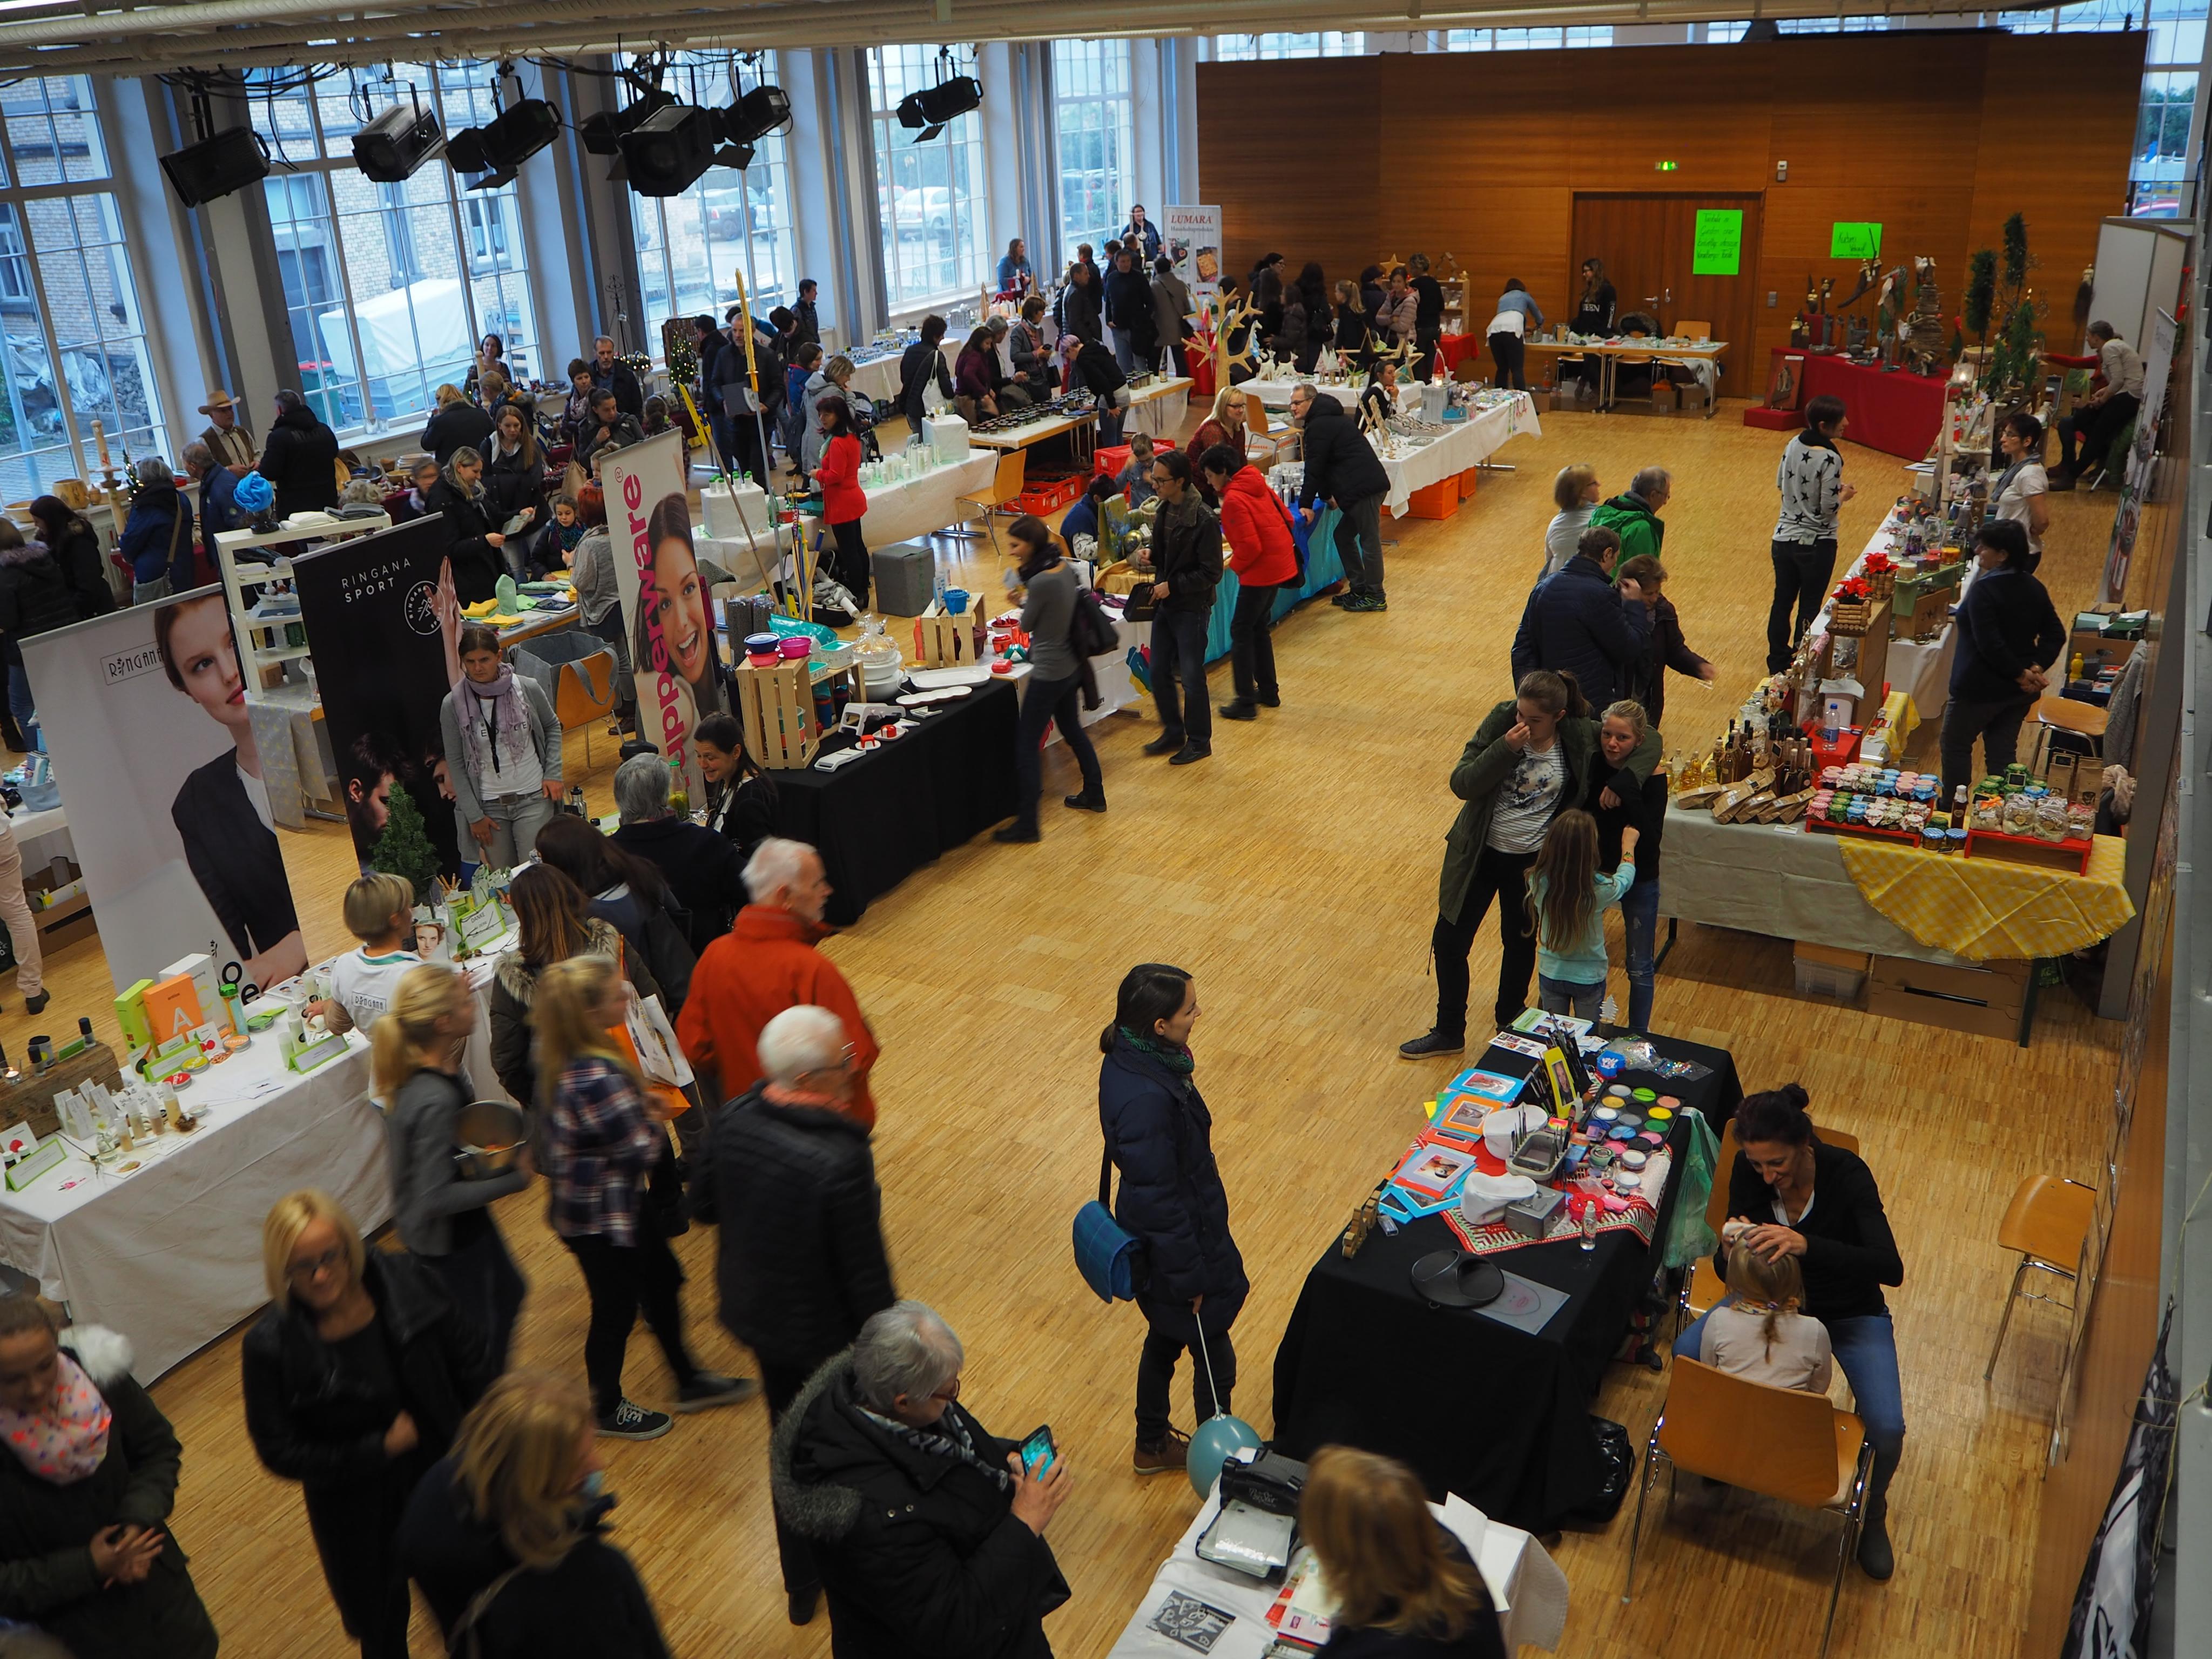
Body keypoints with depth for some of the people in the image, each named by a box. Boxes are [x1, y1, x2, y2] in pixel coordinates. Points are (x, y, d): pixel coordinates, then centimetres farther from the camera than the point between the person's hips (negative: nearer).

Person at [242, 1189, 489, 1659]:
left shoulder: (404, 1281, -19)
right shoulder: (270, 1347, -23)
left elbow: (468, 1358, -5)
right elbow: (280, 1453, -15)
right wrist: (383, 1448, -20)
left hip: (447, 1481, 2)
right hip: (361, 1515, -2)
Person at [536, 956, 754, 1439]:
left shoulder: (560, 1053, -7)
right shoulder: (596, 1078, -37)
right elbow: (642, 1152, -26)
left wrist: (639, 1105, -1)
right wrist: (656, 1122, -6)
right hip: (600, 1217, -9)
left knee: (662, 1281, 23)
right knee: (616, 1309, 15)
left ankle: (689, 1382, 43)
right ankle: (608, 1410, 40)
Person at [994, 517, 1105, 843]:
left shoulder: (1041, 582, -25)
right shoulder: (1066, 568, 0)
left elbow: (1026, 625, -10)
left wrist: (1023, 595, 6)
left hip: (1049, 673, -9)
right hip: (1071, 666, 9)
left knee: (1026, 743, -1)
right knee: (1073, 730, 25)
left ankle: (1027, 824, 1)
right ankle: (1094, 795, 39)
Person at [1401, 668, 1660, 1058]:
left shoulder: (1580, 736, -15)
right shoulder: (1502, 721, -15)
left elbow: (1649, 740, -5)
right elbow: (1462, 784, -18)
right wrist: (1506, 749, -31)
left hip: (1531, 861, -1)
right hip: (1479, 854, 1)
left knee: (1519, 944, 19)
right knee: (1449, 942, 8)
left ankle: (1510, 1024, 43)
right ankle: (1449, 1032, 29)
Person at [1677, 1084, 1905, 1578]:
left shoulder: (1847, 1174, -27)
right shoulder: (1747, 1171, -18)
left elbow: (1891, 1268, -37)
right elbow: (1725, 1270, -10)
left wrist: (1807, 1245, -50)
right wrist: (1730, 1254, -36)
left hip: (1851, 1314, -3)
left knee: (1886, 1427, -24)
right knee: (1687, 1350, -21)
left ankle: (1872, 1513, 11)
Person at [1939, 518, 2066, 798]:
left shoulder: (1984, 589, -20)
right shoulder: (2034, 588, 4)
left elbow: (1989, 644, -26)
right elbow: (2055, 635, 5)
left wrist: (2021, 673, -18)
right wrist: (2037, 668, -6)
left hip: (1982, 688, -7)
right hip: (2020, 691, 7)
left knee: (1956, 745, 10)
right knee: (2003, 752, 15)